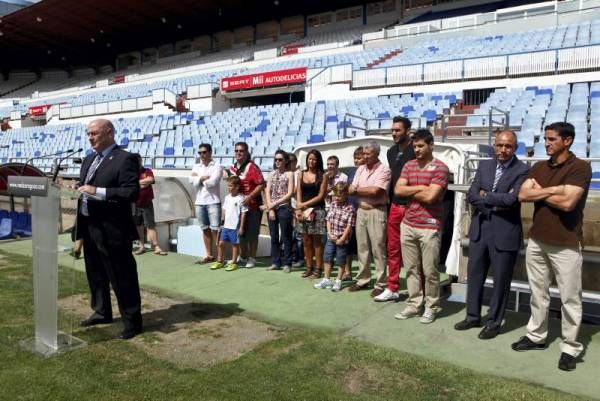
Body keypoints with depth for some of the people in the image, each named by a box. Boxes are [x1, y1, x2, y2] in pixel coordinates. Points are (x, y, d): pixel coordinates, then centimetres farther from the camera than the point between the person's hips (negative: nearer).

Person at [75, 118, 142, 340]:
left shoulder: (125, 159, -12)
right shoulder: (89, 160, 15)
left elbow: (132, 193, -21)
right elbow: (85, 188, 21)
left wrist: (98, 191, -25)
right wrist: (78, 189, -1)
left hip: (112, 230, -9)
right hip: (89, 228, 9)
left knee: (122, 278, 1)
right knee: (95, 274, 21)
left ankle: (132, 321, 15)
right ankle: (102, 312, 39)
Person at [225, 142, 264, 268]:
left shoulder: (252, 167, -12)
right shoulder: (232, 168, 10)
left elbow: (261, 184, -18)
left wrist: (250, 196, -24)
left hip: (252, 206, -7)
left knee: (252, 233, 1)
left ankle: (252, 258, 13)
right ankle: (243, 256, 28)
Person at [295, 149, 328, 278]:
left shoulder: (322, 176, -1)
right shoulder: (301, 174, 10)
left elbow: (321, 196, -6)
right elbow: (298, 193, 7)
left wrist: (305, 204, -10)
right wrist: (298, 208, -6)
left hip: (317, 210, -4)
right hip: (303, 210, 4)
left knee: (316, 241, 0)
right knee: (306, 241, 7)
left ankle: (318, 269, 7)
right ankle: (309, 267, 16)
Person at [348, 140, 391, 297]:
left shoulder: (384, 170, -8)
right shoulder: (360, 169, 12)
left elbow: (375, 191, -19)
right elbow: (351, 191, 5)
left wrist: (358, 189, -4)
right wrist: (367, 191, -11)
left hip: (377, 212, -6)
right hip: (361, 211, 6)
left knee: (378, 249, -1)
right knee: (362, 247, 12)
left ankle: (380, 284, 6)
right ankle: (362, 279, 23)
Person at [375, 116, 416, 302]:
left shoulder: (416, 150, -11)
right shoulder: (391, 152, 11)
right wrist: (390, 201, 15)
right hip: (395, 206, 7)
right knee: (393, 249, 11)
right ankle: (392, 289, 20)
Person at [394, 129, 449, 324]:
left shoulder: (440, 168, -8)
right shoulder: (408, 165, 10)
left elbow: (430, 196, -18)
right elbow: (398, 190, -1)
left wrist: (410, 191, -3)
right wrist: (420, 187, -10)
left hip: (430, 227, -5)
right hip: (408, 225, 5)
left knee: (429, 270, 4)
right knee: (411, 268, 12)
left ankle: (431, 307, 19)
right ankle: (413, 304, 23)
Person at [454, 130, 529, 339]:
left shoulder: (522, 170, -8)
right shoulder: (484, 165, 8)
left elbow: (512, 199, -22)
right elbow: (471, 194, -2)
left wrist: (485, 196, -10)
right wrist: (496, 202, -15)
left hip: (505, 232, -5)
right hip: (479, 229, 5)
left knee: (501, 280, 7)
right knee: (474, 274, 14)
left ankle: (494, 322, 24)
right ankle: (473, 316, 30)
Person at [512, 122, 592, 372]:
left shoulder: (580, 167, -9)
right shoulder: (538, 168, 9)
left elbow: (567, 202, -21)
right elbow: (523, 195, -4)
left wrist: (540, 192, -6)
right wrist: (553, 190, -13)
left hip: (566, 245, -6)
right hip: (536, 241, 6)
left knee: (570, 299, 4)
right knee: (538, 293, 16)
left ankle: (570, 348, 16)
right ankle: (536, 336, 29)